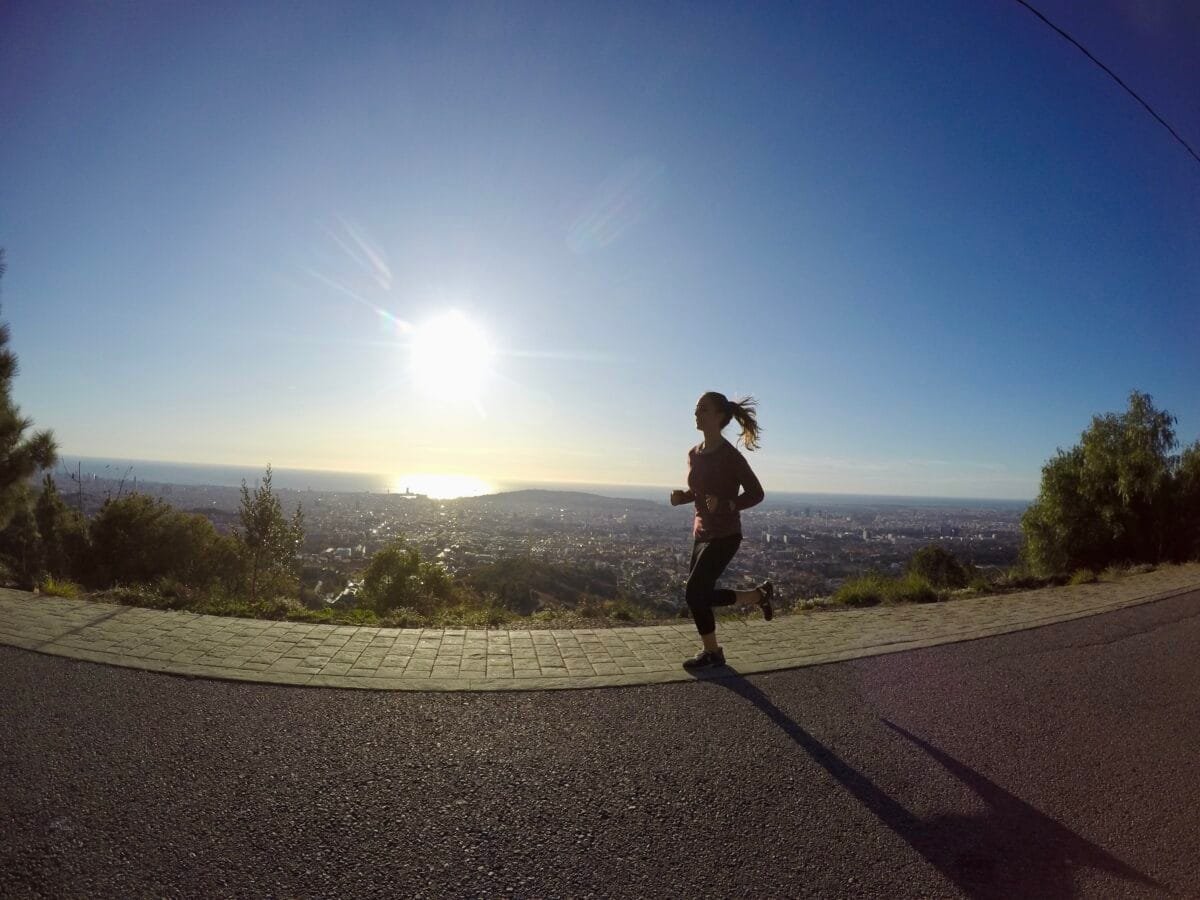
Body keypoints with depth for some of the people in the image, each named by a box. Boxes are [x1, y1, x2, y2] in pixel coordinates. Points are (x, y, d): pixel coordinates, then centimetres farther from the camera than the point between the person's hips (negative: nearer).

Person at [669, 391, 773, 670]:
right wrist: (680, 496, -3)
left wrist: (726, 505, -26)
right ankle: (760, 595, 30)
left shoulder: (730, 456, -16)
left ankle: (712, 653, 14)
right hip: (702, 532, 8)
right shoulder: (694, 454, 5)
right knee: (702, 595, 12)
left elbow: (756, 493, -11)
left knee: (695, 593, -8)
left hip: (724, 535, -8)